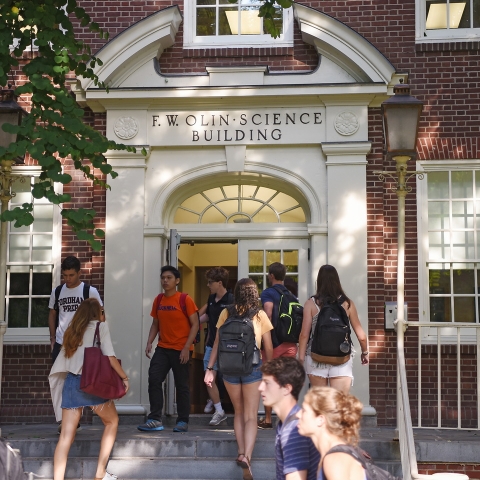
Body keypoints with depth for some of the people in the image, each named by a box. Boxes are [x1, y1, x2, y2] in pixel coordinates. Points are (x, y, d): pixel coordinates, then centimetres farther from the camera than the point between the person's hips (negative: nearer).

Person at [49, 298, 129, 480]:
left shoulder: (71, 330, 19)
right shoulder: (100, 326, 3)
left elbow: (59, 366, 12)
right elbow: (110, 357, -8)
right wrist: (125, 378, -1)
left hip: (71, 382, 5)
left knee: (66, 436, 1)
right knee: (112, 421, 18)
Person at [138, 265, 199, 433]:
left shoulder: (185, 300, -8)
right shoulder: (158, 301, 8)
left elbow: (195, 324, -9)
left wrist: (186, 347, -16)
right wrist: (149, 342, 0)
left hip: (180, 350, -4)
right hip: (162, 348, 5)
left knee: (182, 386, 3)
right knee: (154, 379, -8)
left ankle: (183, 422, 14)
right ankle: (155, 419, -5)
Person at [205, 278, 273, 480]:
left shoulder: (226, 313, 0)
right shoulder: (260, 315, -2)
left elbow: (217, 343, -1)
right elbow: (268, 349, 1)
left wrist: (210, 368, 4)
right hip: (253, 368, -2)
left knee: (238, 413, 19)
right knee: (251, 416, -1)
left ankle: (241, 453, 15)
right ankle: (246, 456, -19)